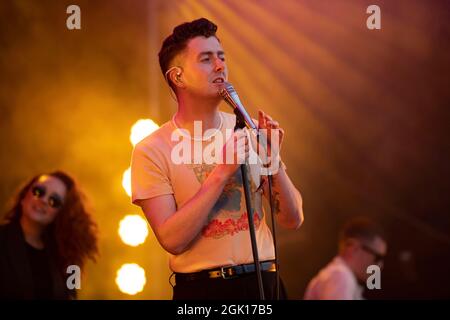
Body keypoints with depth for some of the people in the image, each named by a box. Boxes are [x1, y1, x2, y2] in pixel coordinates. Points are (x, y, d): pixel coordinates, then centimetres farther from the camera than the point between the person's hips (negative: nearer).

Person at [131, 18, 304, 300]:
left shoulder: (248, 131, 2)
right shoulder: (152, 151, -8)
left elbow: (293, 220, 2)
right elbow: (172, 240, -17)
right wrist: (221, 172, -21)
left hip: (263, 283, 3)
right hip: (201, 288, -3)